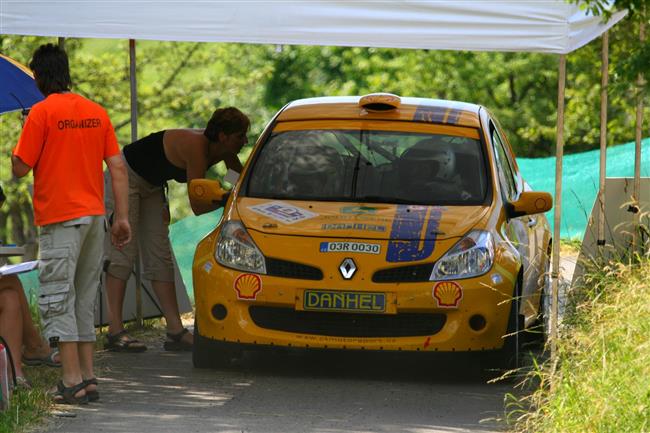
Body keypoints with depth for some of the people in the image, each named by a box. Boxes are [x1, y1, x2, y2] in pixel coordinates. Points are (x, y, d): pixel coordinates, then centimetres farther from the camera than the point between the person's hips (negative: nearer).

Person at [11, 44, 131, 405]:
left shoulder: (42, 112, -10)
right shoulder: (97, 112, 8)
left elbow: (20, 168, -10)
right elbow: (117, 167, 7)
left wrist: (17, 148, 10)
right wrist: (122, 216, 9)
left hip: (59, 218, -6)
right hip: (94, 214, 6)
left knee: (58, 300, -3)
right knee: (84, 300, 14)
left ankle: (72, 381, -9)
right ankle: (88, 378, 13)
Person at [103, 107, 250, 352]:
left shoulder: (222, 151, -7)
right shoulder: (196, 147, -32)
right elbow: (198, 207, -30)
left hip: (150, 185, 9)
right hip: (126, 176, -9)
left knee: (160, 258, 4)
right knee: (124, 253, -14)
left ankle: (176, 331, 1)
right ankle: (115, 332, -18)